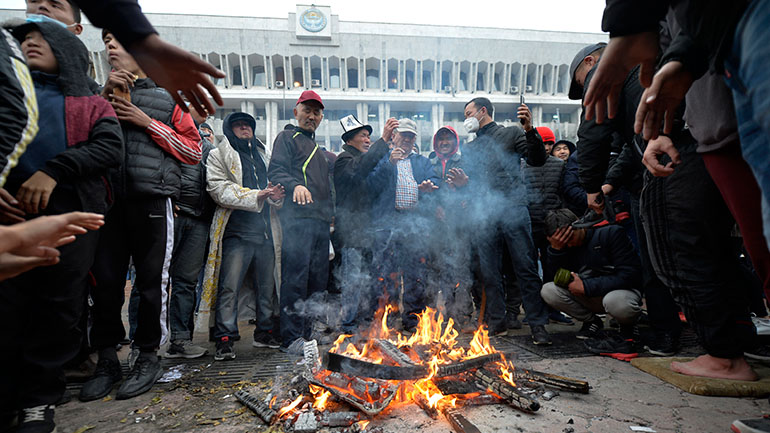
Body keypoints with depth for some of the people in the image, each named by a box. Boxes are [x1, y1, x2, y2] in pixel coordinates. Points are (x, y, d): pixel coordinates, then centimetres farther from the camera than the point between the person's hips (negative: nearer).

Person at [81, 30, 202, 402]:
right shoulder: (102, 95, 21)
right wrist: (104, 97, -1)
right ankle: (107, 360, 18)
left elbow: (194, 150, 5)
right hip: (107, 200, 3)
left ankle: (148, 357, 14)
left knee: (152, 280, 1)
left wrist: (148, 123, -4)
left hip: (152, 201, -3)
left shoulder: (167, 100, 12)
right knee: (105, 280, 4)